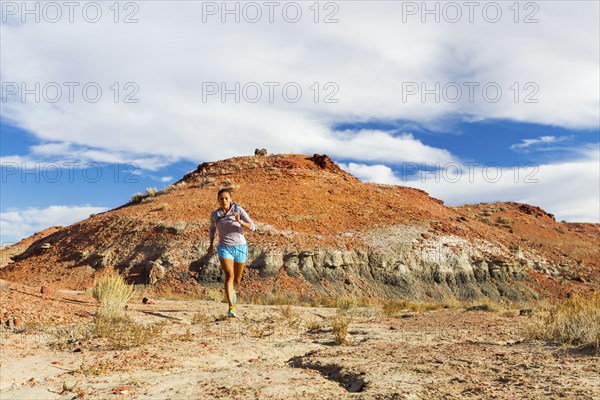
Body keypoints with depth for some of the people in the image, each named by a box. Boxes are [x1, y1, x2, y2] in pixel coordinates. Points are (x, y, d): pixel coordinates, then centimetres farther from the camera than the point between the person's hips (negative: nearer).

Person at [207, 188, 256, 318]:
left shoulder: (239, 210, -5)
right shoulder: (214, 214, 3)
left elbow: (252, 227, -12)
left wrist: (240, 221, -30)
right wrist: (211, 245, 17)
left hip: (240, 248, 0)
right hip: (224, 249, 0)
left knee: (237, 279, 14)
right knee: (229, 276, -23)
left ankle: (232, 290, 51)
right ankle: (231, 308, -24)